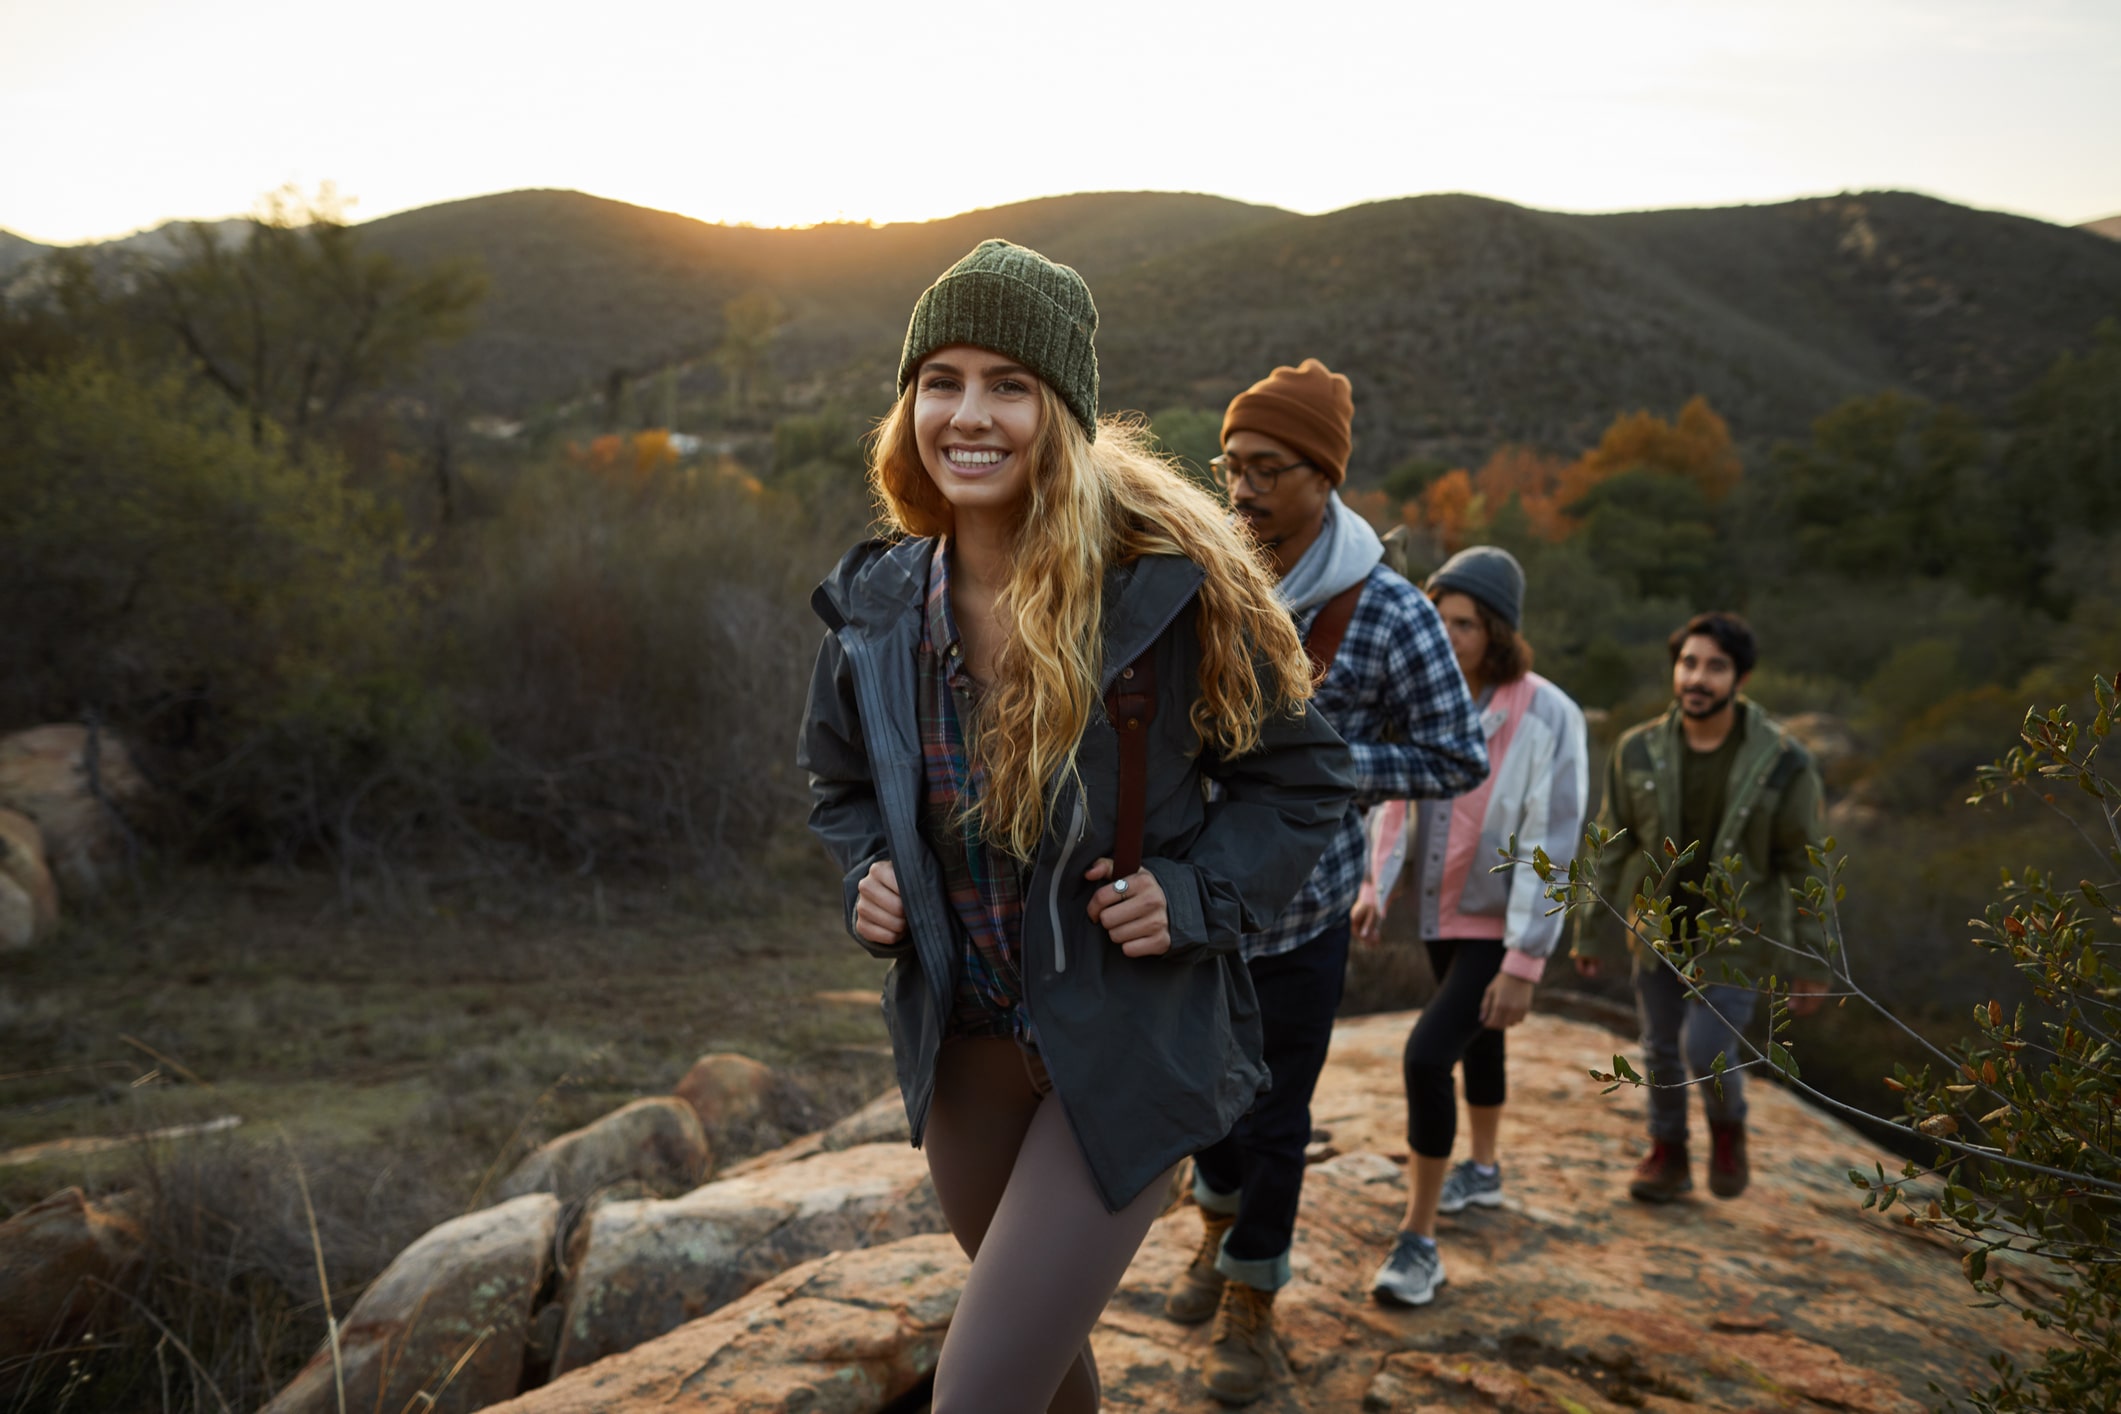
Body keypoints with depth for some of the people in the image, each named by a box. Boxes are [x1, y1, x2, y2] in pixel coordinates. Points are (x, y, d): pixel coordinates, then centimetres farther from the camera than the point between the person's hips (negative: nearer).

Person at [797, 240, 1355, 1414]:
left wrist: (1195, 896, -18)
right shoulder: (875, 608, -4)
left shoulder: (1168, 587, -18)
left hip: (1124, 1050, -5)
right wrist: (865, 878, -4)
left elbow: (1301, 777, -5)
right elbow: (839, 778, 15)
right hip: (960, 1046, 5)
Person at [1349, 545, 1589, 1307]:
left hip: (1499, 927, -6)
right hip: (1442, 911, 6)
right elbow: (1394, 794, 3)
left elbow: (1551, 845, -22)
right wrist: (1375, 886, -9)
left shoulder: (1546, 717, -23)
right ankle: (1483, 1170, 50)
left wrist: (1523, 964, -22)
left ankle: (1418, 1241, -3)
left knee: (1427, 1056, -17)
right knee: (1478, 1042, 26)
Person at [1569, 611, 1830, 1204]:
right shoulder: (1639, 752, -10)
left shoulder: (1783, 763, -17)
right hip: (1659, 929, 3)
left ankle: (1727, 1125, 24)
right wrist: (1591, 933, 3)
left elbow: (1805, 866, -9)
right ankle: (1668, 1153, 33)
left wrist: (1809, 963, -7)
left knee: (1706, 1051, -9)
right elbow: (1612, 849, -1)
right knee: (1662, 1049, 12)